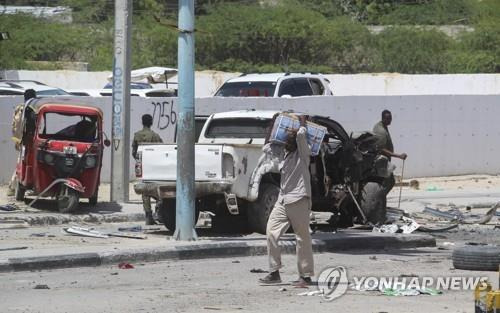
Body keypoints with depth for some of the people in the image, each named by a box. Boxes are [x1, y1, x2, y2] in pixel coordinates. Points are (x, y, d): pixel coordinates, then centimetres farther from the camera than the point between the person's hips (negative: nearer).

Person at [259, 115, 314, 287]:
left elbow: (301, 135, -16)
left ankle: (306, 275, -1)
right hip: (282, 200, 8)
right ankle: (274, 272, 1)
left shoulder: (302, 153, -1)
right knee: (271, 232, -2)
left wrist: (302, 124, 0)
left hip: (298, 200, -8)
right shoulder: (286, 155, 20)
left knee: (302, 237, -4)